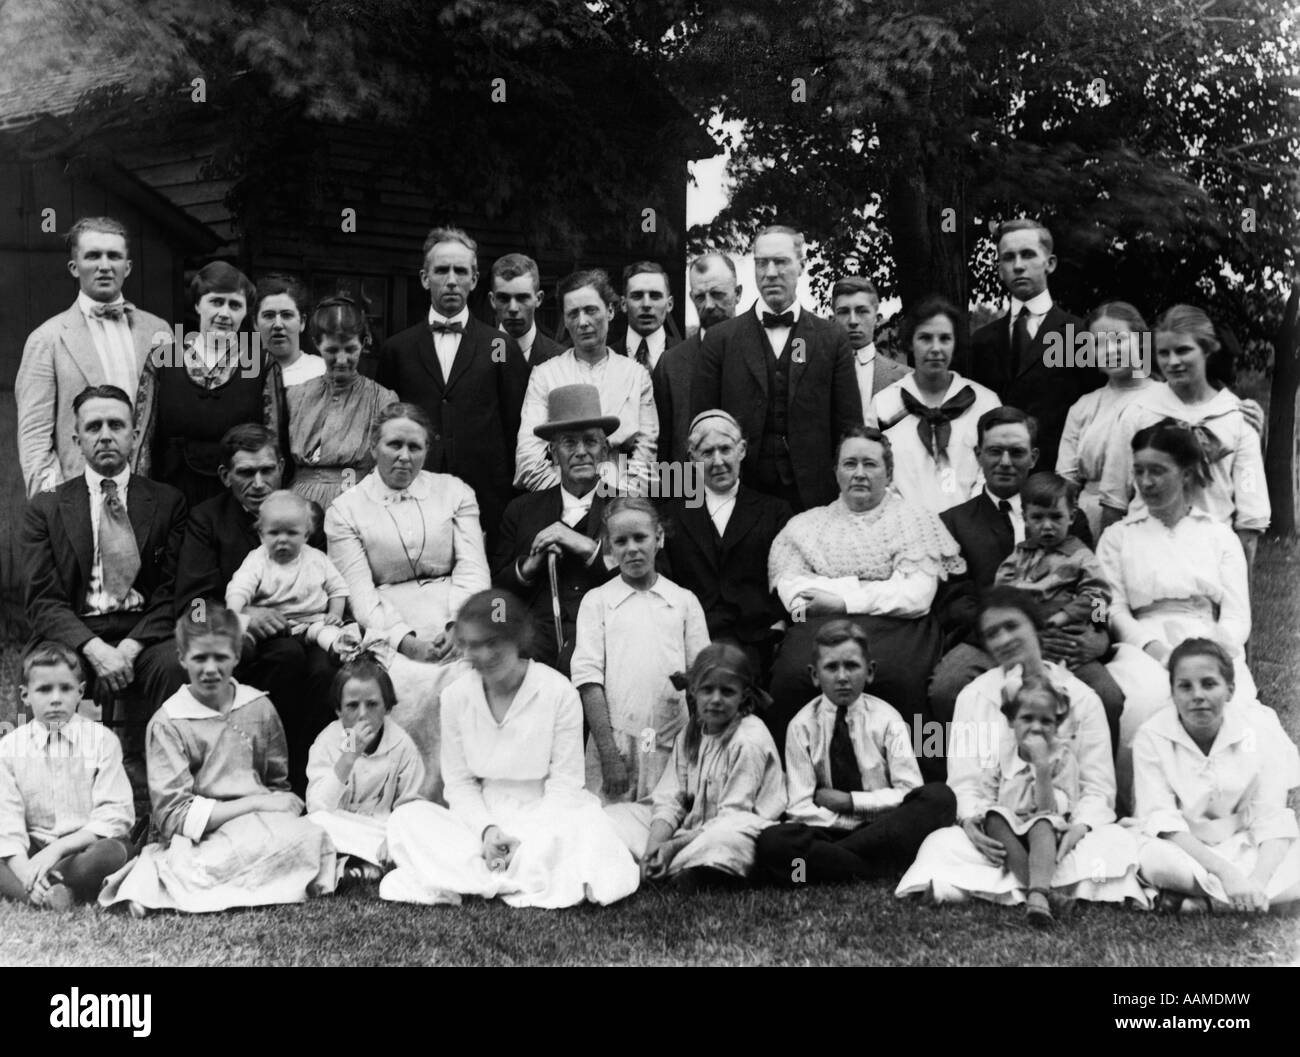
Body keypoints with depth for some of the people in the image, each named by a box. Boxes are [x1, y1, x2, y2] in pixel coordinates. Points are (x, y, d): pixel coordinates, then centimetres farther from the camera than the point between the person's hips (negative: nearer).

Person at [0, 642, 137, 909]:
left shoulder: (102, 740, -1)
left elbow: (115, 816, -9)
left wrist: (57, 848, -20)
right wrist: (24, 870, -24)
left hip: (88, 847, -2)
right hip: (34, 850, 2)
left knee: (111, 852, -36)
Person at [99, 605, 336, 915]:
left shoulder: (259, 707, 11)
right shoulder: (168, 723, -2)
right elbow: (173, 814, -8)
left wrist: (283, 803, -7)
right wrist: (255, 802, -12)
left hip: (260, 823, 5)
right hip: (204, 837, -5)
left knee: (314, 837, -27)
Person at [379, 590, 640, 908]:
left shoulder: (559, 692, -9)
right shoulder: (456, 696, 0)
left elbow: (565, 784, -7)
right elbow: (459, 782, 4)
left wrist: (525, 840, -19)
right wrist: (486, 829, -15)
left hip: (546, 818, -3)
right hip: (483, 819, 3)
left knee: (590, 826, -35)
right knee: (406, 818, -21)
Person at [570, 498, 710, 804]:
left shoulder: (685, 601, 11)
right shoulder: (597, 601, 7)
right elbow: (588, 676, 0)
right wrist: (609, 753, -9)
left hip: (673, 745, 1)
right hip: (615, 743, -1)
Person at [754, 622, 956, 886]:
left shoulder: (886, 719, 3)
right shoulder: (802, 726, 2)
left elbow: (909, 792, -5)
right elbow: (799, 806, -4)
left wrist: (850, 802, -11)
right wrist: (842, 822, -17)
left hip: (883, 830, 2)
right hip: (827, 831, -1)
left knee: (940, 796, -27)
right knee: (770, 842, -32)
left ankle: (822, 859, -26)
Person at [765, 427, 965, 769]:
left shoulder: (915, 520, 16)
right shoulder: (805, 524, 21)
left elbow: (915, 596, -1)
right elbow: (794, 596, 4)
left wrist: (844, 600, -6)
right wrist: (874, 588, -2)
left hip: (892, 627, -1)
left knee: (895, 676, -36)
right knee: (793, 674, -33)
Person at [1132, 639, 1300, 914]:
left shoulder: (1260, 727, -11)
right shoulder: (1152, 737, -13)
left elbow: (1271, 819, -13)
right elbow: (1160, 818, -18)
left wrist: (1259, 880, -32)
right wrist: (1223, 870, -31)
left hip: (1246, 848, 2)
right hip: (1184, 849, -2)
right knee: (1153, 858, -36)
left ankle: (1195, 903, -21)